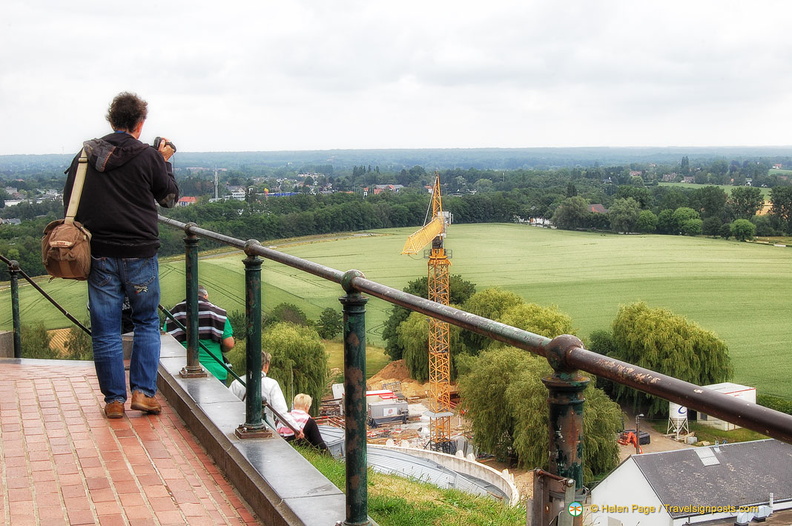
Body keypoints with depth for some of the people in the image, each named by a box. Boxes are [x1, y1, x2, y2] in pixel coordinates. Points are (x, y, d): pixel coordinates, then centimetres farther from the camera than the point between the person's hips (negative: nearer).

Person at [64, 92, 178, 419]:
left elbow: (68, 202, 9)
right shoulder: (147, 157, -6)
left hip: (99, 255, 2)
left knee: (105, 329, 8)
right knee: (147, 323, 13)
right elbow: (170, 197, 6)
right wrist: (165, 161, 18)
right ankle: (144, 392, 6)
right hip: (139, 254, -2)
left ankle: (114, 399, 11)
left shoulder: (86, 155, 4)